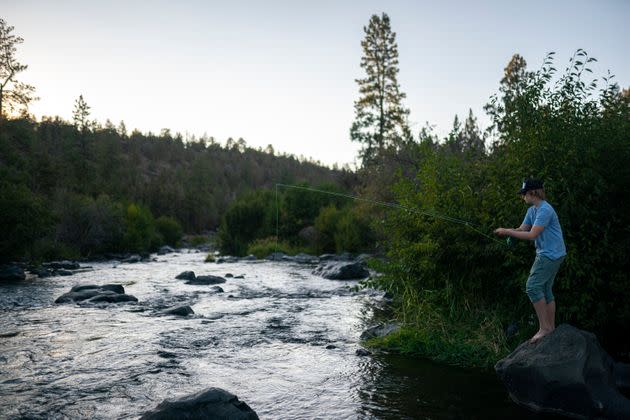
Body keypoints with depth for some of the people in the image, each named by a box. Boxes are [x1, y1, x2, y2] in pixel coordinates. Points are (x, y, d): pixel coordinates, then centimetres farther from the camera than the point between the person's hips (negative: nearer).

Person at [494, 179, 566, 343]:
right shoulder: (532, 210, 13)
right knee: (545, 290, 12)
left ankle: (544, 327, -7)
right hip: (546, 254, 10)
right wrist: (506, 231, -8)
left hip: (551, 254, -10)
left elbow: (532, 235, -23)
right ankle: (551, 328, 19)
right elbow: (522, 229, 10)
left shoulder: (545, 210, -20)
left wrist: (507, 232, -19)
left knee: (533, 286, -13)